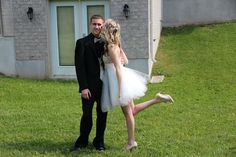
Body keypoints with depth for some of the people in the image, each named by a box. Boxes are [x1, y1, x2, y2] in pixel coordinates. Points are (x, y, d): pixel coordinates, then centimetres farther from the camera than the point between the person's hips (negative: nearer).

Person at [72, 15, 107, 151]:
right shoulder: (82, 43, -2)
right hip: (89, 86, -3)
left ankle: (99, 141, 24)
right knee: (87, 115, -1)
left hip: (104, 85, 3)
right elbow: (79, 67, -7)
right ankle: (82, 141, 18)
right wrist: (83, 87, -13)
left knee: (102, 114, 9)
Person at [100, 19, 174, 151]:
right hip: (123, 77, 9)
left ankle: (131, 142, 17)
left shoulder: (111, 46, -19)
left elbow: (118, 68, -23)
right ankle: (157, 99, 14)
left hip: (119, 80, -9)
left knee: (128, 112, 4)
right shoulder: (116, 44, 8)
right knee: (132, 111, 18)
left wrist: (119, 89, -23)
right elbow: (125, 60, 16)